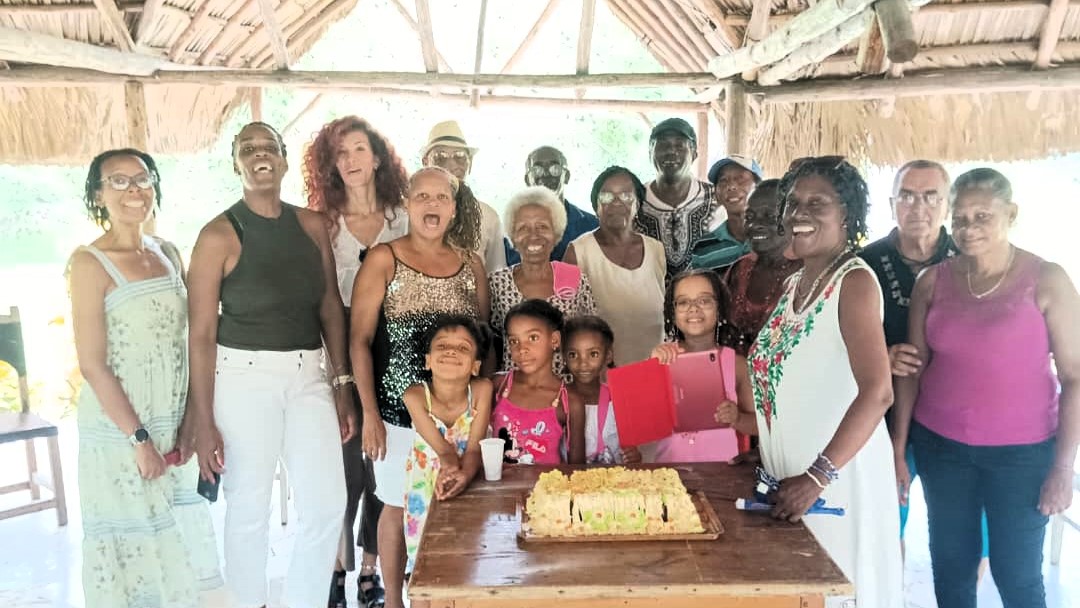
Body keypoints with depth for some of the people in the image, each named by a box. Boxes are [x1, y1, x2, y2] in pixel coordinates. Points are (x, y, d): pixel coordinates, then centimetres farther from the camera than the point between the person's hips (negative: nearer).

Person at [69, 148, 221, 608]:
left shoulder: (168, 254, 6)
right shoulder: (90, 262, -12)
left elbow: (187, 343, 8)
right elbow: (92, 365, -15)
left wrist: (190, 422, 2)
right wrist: (138, 438, -14)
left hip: (173, 427, 6)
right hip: (118, 431, -5)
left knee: (177, 539, 17)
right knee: (131, 542, 8)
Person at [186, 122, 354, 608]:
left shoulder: (312, 225, 5)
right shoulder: (220, 235, -8)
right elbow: (202, 333, -8)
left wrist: (342, 386, 6)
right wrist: (204, 422, -11)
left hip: (308, 375, 4)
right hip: (244, 376, -4)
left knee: (328, 503, 4)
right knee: (249, 507, 8)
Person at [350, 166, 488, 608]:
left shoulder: (471, 265, 7)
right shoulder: (383, 260, -3)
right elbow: (360, 341, -6)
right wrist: (370, 412, -10)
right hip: (399, 410, -3)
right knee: (398, 507, 8)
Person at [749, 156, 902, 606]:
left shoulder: (854, 280, -14)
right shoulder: (795, 284, 9)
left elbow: (877, 392, -23)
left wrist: (819, 477, -26)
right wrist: (760, 445, 11)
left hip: (838, 479, -7)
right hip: (786, 477, 7)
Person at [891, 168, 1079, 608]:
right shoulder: (932, 282, -1)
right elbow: (912, 369, 4)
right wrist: (898, 447, 4)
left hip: (1022, 451, -2)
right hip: (941, 445, 3)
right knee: (950, 564, 14)